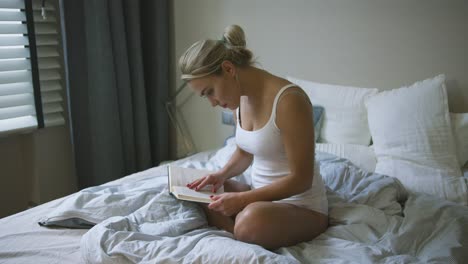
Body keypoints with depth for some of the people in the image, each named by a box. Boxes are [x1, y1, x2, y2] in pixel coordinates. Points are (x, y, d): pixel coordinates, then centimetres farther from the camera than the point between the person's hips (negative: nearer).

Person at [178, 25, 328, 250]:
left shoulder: (289, 100, -24)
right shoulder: (239, 99, 1)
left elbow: (301, 179, -21)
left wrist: (242, 199, -22)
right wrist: (222, 174, -3)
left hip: (302, 206, -8)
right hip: (262, 195, 8)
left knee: (251, 222, -38)